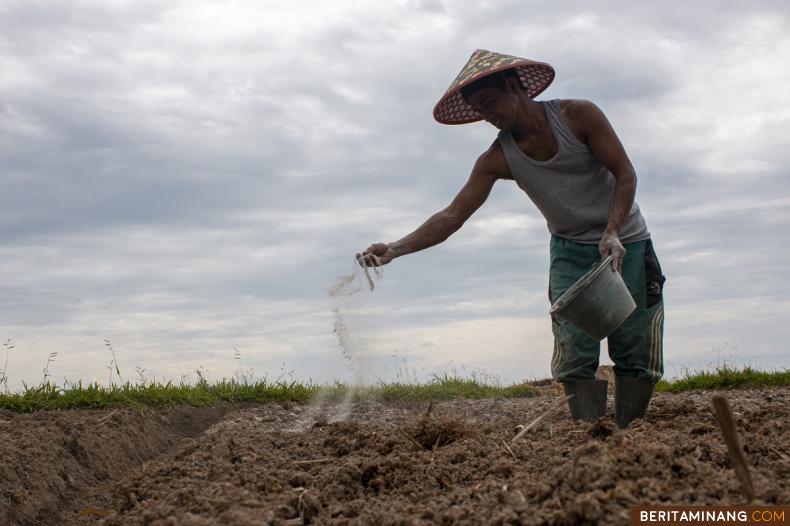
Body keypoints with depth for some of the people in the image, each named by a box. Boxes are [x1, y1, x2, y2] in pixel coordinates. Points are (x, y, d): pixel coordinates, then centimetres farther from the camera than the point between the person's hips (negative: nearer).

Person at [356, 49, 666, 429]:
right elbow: (453, 216, -14)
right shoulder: (498, 159, -9)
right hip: (570, 250, 2)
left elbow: (625, 173, -13)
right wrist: (395, 249, -27)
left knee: (635, 354, -4)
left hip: (625, 241, -1)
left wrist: (612, 233, -28)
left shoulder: (578, 116, -14)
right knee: (574, 354, -12)